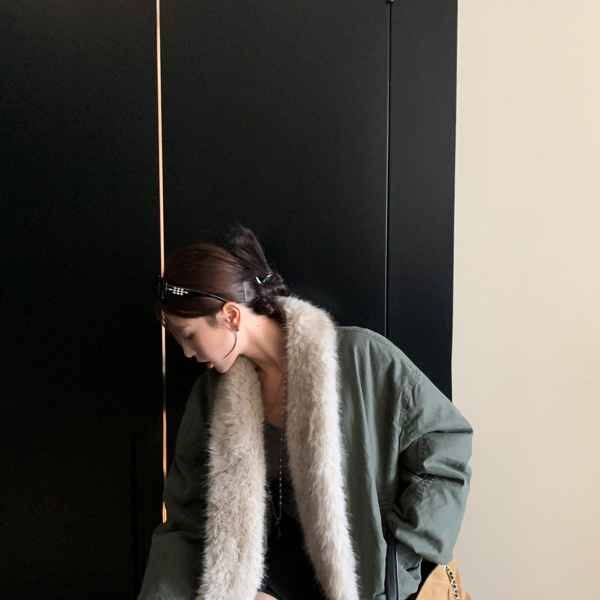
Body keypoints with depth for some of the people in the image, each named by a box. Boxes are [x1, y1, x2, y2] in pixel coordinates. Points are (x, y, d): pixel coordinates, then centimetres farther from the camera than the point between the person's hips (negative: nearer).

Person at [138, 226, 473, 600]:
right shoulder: (214, 395, -1)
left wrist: (398, 554, -8)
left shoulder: (361, 357, -15)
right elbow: (189, 522, 3)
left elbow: (446, 439, -8)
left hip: (371, 570, -4)